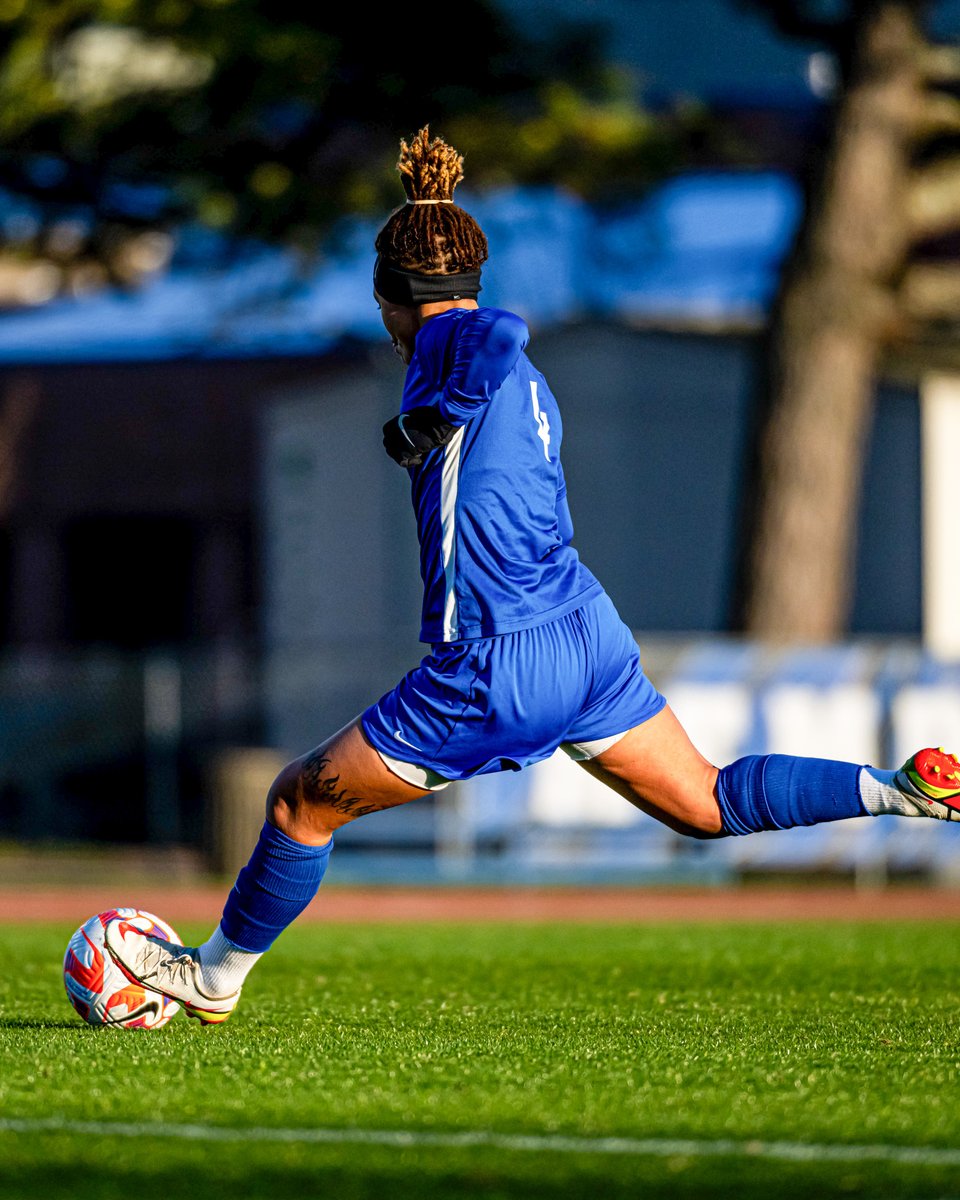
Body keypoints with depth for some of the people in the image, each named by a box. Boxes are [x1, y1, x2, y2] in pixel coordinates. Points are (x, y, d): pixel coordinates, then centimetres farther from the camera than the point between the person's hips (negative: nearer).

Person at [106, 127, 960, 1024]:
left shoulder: (450, 346, -9)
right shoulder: (525, 380, 17)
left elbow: (500, 333, -33)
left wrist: (426, 417, -20)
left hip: (495, 672, -8)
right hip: (588, 634, 8)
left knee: (300, 801, 8)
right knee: (710, 806, 15)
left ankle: (214, 977, 22)